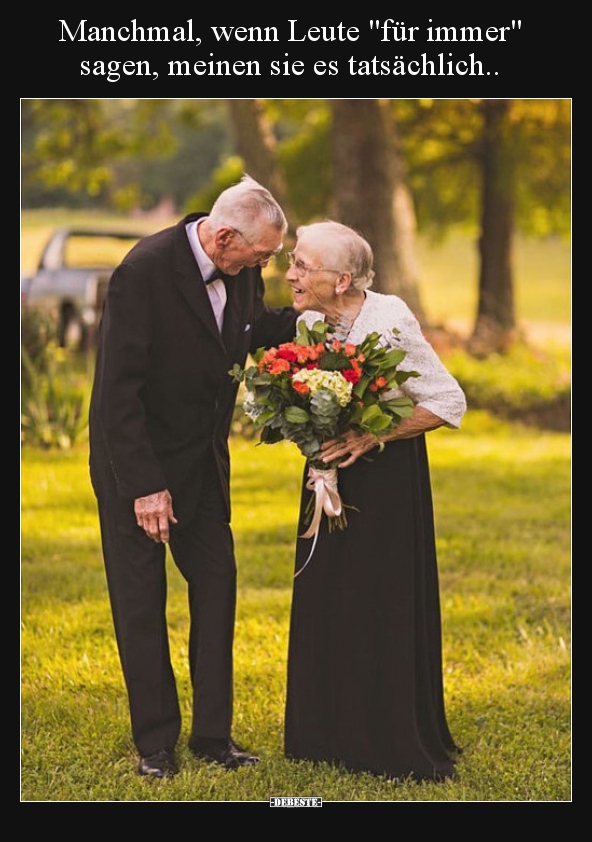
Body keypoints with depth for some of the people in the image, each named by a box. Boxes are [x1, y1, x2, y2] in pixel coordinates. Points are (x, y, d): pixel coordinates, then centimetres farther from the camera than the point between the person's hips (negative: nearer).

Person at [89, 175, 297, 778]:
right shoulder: (144, 271, -26)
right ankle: (155, 740, 15)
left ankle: (213, 733, 17)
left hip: (203, 458, 7)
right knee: (140, 602, 4)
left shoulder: (238, 269, -5)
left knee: (216, 587, 7)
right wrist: (144, 486, -24)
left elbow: (254, 327, 16)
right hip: (137, 460, -6)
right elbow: (118, 389, -25)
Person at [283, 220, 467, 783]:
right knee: (325, 607, 7)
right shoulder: (307, 325, 0)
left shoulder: (390, 321, -19)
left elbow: (449, 404, -15)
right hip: (331, 479, 6)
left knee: (386, 612, -3)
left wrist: (371, 437, -21)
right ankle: (332, 736, 19)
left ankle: (399, 747, 10)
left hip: (389, 479, -6)